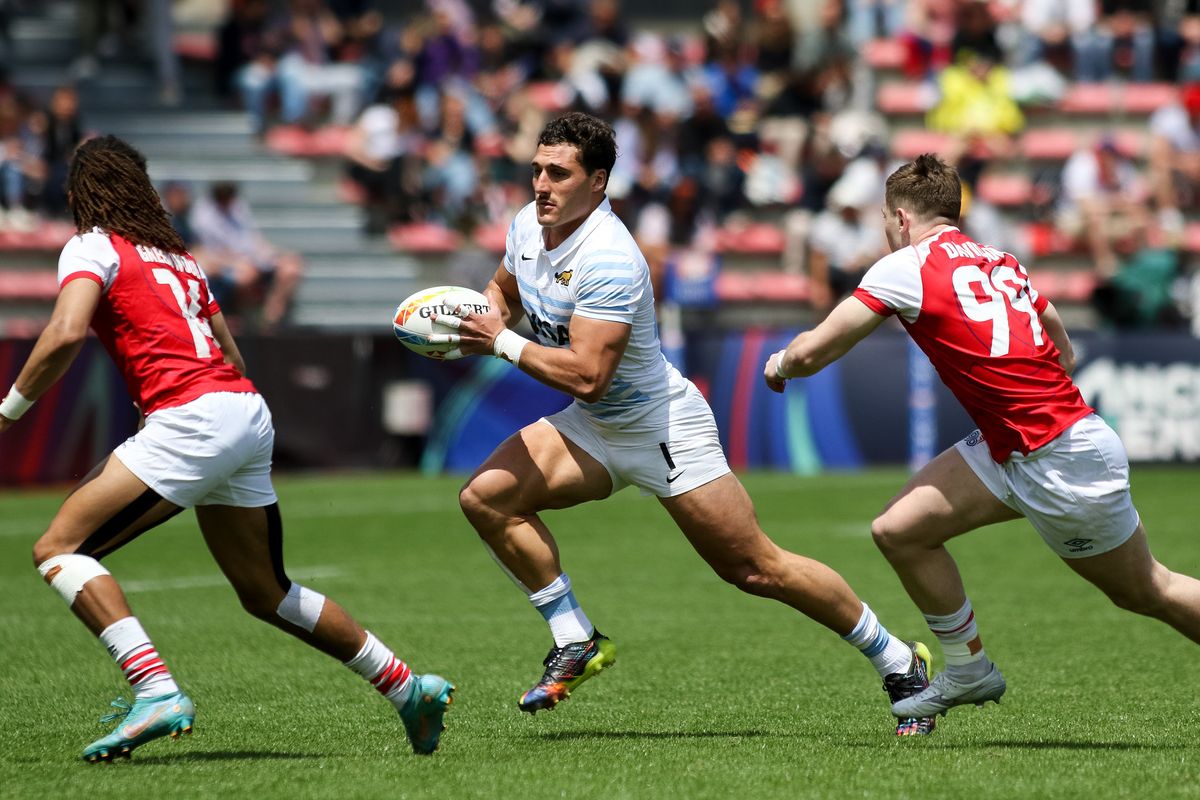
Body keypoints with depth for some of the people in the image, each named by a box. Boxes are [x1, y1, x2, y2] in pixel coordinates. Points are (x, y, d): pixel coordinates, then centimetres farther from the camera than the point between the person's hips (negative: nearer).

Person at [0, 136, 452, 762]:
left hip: (192, 420, -8)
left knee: (58, 549, -8)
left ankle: (156, 690, -24)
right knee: (267, 595, 21)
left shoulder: (92, 247, 2)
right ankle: (409, 689, 25)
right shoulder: (176, 253, 25)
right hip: (248, 412, 8)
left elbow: (66, 333, -16)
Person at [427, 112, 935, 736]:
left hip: (664, 428, -8)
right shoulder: (527, 226, -3)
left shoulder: (608, 259, -29)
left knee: (756, 569, -5)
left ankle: (898, 663, 9)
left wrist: (503, 344, -27)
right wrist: (479, 321, -2)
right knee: (486, 497, -12)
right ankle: (577, 644, -1)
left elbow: (587, 376, -34)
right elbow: (505, 291, 20)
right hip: (593, 428, 8)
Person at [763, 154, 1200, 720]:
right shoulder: (1000, 262, 11)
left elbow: (810, 353, -7)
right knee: (898, 530, 7)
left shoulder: (905, 267, -11)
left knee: (1145, 593, 6)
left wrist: (780, 362, 14)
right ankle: (968, 671, 20)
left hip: (1064, 459, -8)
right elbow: (1064, 352, 20)